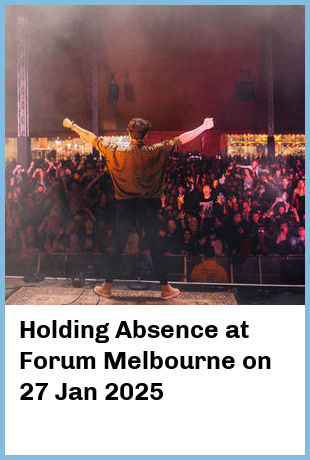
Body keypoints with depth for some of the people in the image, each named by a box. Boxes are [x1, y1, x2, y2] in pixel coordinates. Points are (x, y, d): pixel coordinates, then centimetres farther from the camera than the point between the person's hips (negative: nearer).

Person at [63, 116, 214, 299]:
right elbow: (181, 139, -2)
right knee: (156, 247, 7)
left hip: (125, 207, 1)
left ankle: (107, 286, 21)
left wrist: (72, 126, 22)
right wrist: (205, 126, 8)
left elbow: (92, 138, 8)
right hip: (149, 207, -1)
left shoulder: (116, 152, -3)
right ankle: (165, 288, 15)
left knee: (118, 247, 10)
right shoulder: (155, 152, -7)